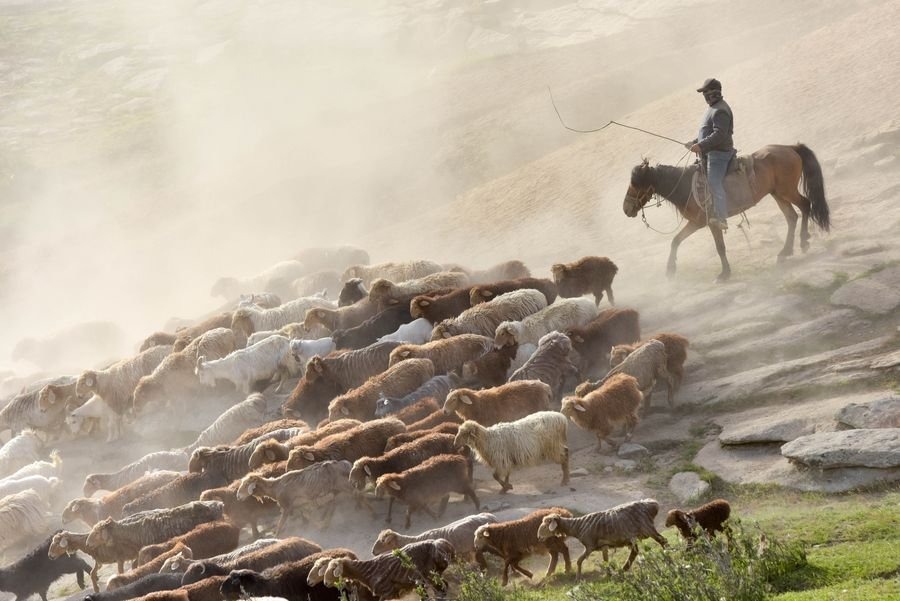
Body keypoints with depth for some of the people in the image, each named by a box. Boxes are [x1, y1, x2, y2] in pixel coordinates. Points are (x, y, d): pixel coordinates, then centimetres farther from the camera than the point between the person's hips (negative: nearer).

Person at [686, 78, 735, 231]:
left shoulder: (720, 111, -16)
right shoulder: (713, 108, 19)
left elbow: (719, 134, -26)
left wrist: (701, 145, -30)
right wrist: (695, 142, 17)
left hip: (718, 153, -11)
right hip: (710, 153, 11)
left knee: (714, 184, -17)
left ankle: (721, 218, -20)